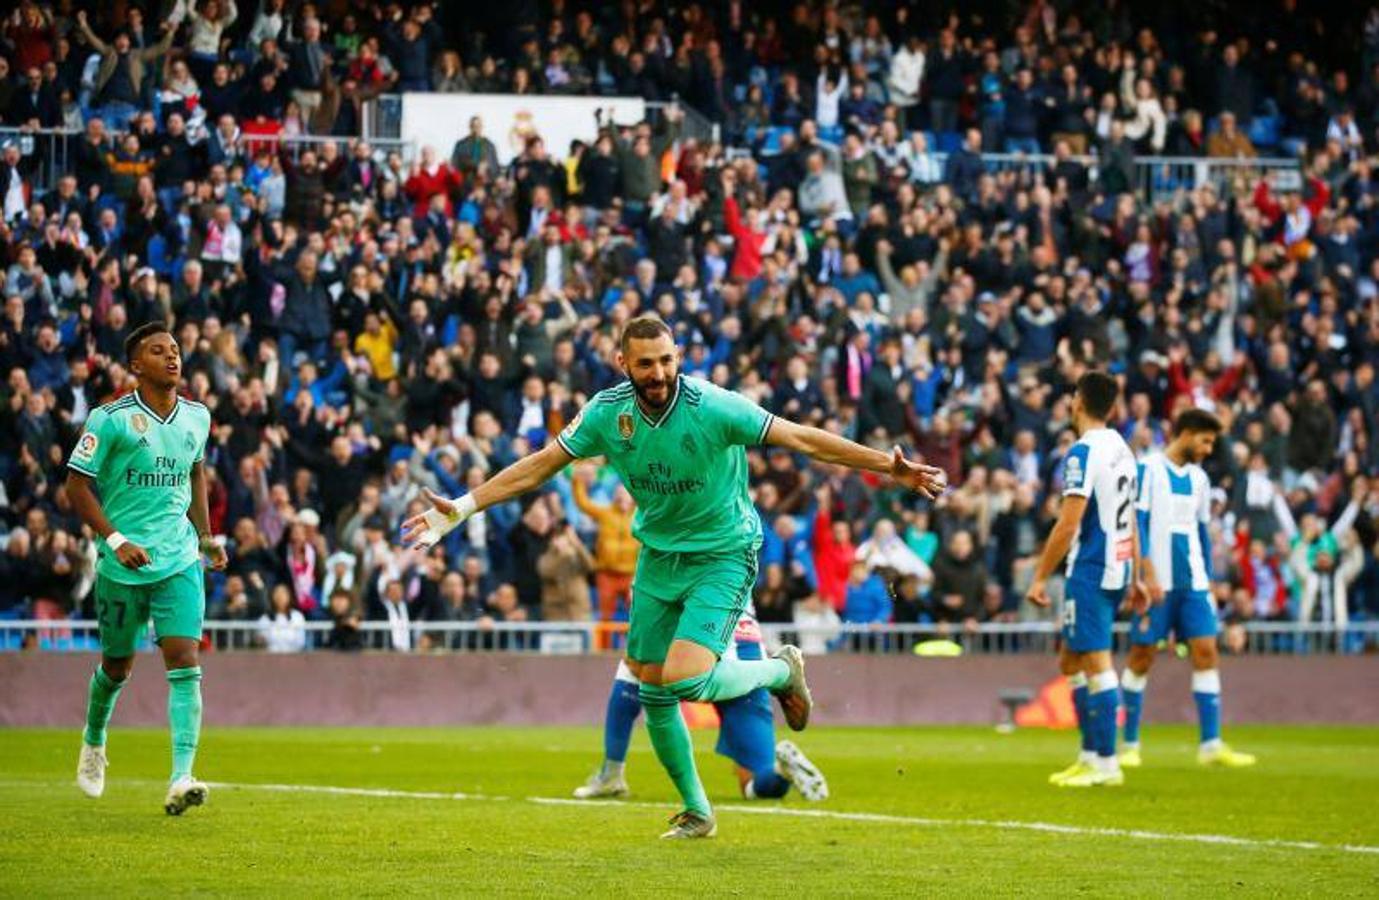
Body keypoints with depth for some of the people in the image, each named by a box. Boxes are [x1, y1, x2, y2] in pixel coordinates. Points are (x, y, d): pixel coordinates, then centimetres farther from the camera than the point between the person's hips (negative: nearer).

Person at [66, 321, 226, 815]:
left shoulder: (197, 417, 6)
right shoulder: (112, 419, -9)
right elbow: (77, 483, -8)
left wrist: (205, 535, 17)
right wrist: (116, 540, -17)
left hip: (180, 561, 3)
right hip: (122, 565, -3)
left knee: (184, 662, -14)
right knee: (118, 666, 12)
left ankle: (182, 779, -21)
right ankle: (94, 742, 44)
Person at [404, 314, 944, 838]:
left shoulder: (712, 407, -23)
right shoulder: (607, 412, -10)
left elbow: (803, 439, -21)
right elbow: (538, 467, -1)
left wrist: (890, 468, -25)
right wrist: (460, 509, -5)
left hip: (723, 555, -5)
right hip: (658, 555, 5)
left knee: (686, 680, -22)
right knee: (652, 691, 6)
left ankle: (780, 670, 10)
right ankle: (696, 812, 26)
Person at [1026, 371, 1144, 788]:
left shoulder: (1084, 452, -13)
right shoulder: (1122, 449, 14)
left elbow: (1068, 523, -18)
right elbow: (1130, 521, 18)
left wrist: (1040, 577, -14)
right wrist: (1135, 578, 23)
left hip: (1090, 569, -9)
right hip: (1117, 568, 9)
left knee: (1096, 664, -7)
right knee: (1072, 661, 15)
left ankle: (1106, 763, -7)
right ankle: (1090, 756, 15)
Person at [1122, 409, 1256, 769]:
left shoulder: (1199, 479, 16)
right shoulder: (1148, 470, -4)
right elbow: (1136, 524, -9)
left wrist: (1207, 581, 16)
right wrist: (1149, 575, -16)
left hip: (1193, 583, 6)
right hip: (1157, 583, -6)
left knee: (1205, 652, -4)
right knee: (1142, 655, -1)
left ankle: (1211, 745, -6)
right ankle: (1130, 743, 8)